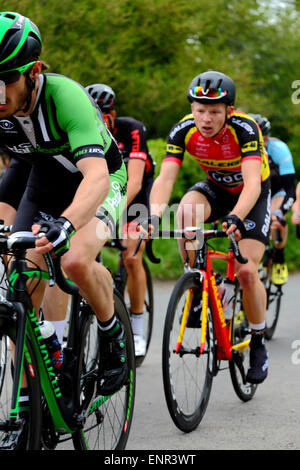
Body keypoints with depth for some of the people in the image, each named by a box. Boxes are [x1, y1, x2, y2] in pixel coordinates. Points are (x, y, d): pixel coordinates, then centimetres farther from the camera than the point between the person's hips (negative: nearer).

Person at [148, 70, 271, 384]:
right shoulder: (183, 131, -24)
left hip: (252, 193, -2)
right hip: (214, 188, 3)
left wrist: (236, 218, -62)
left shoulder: (245, 129, -33)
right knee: (186, 211, -34)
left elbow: (252, 182, -44)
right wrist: (154, 215, -50)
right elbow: (165, 178, -31)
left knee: (246, 272, -14)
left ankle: (258, 343, 9)